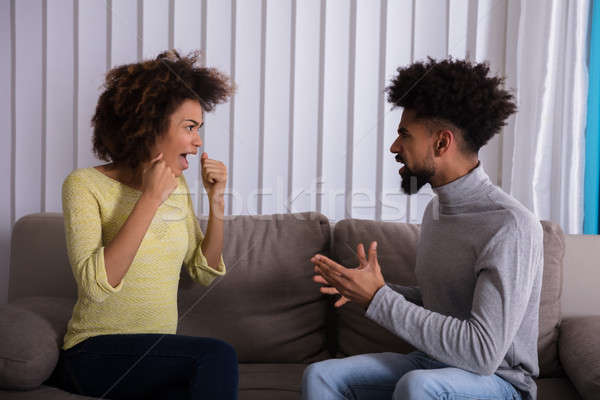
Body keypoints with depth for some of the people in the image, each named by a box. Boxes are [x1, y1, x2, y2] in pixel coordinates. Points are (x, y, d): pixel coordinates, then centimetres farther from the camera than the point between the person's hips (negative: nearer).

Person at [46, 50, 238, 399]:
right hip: (96, 354, -4)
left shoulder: (177, 185, 8)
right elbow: (95, 284, -23)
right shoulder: (85, 185, -9)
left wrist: (217, 200, 0)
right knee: (217, 355, -27)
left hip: (157, 355, 5)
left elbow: (205, 272, 12)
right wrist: (150, 199, -20)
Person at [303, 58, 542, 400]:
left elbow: (483, 353, -27)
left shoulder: (510, 225, -22)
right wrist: (372, 288, -2)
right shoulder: (436, 209, 7)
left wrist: (378, 298, -23)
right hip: (433, 364, 7)